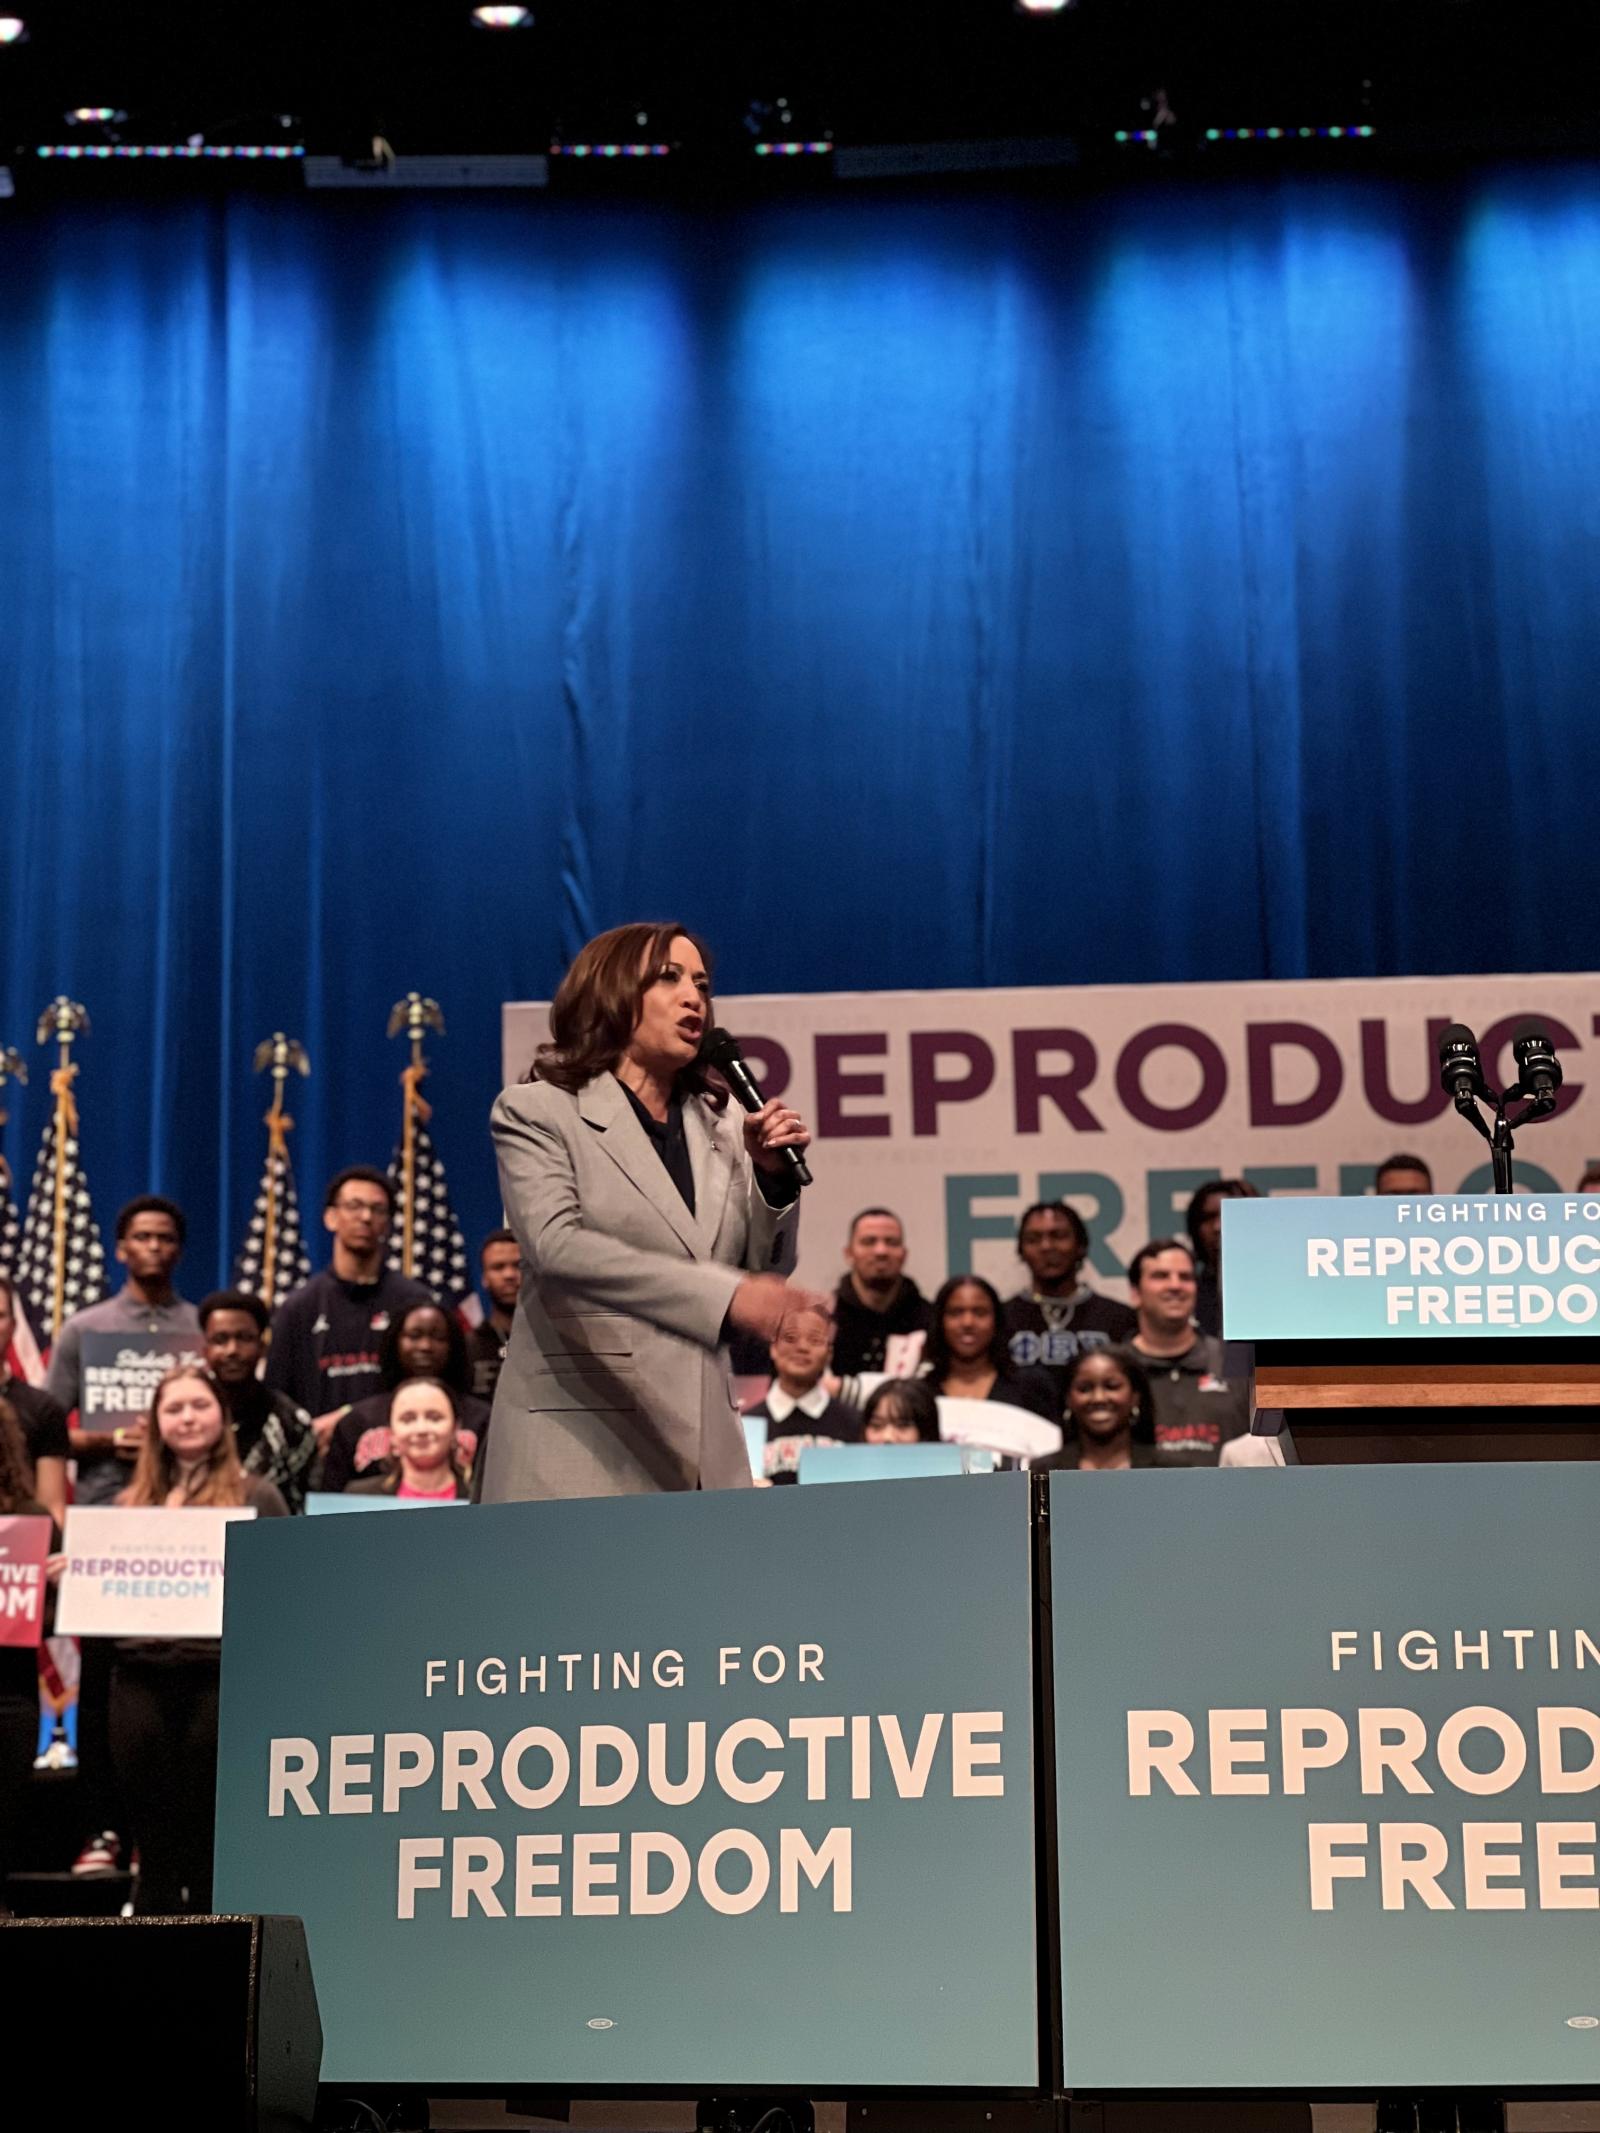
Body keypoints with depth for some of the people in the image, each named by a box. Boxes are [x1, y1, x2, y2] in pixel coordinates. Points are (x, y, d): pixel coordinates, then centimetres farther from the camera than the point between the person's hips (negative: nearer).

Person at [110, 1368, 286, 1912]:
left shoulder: (255, 1495, 6)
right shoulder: (133, 1502, 16)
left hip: (221, 1673, -3)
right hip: (140, 1672, 3)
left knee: (209, 1834, 0)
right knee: (153, 1833, 5)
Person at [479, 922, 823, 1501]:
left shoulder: (717, 1130, 16)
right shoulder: (537, 1111, 0)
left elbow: (764, 1271, 19)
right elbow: (557, 1244, -17)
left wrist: (773, 1175, 0)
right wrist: (724, 1295, -28)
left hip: (701, 1449, 5)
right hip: (579, 1448, -5)